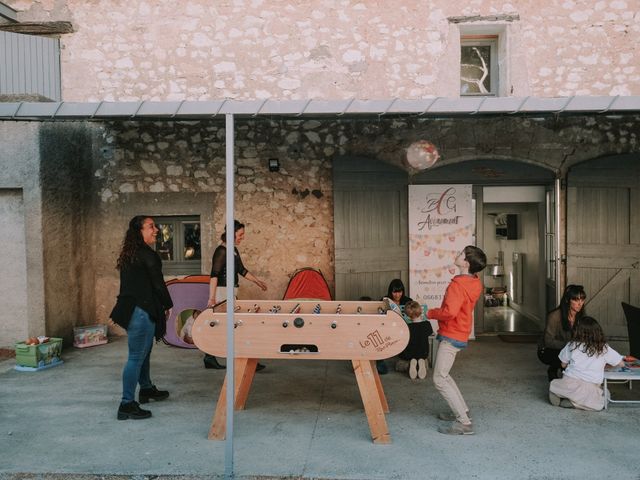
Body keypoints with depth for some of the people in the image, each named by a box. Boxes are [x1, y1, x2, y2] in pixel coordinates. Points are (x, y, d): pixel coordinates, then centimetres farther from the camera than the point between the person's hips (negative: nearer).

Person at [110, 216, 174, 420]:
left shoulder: (130, 254, 13)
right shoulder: (147, 255, -15)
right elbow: (158, 283, -11)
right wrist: (168, 305, 4)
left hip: (130, 309, 10)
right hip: (142, 311, -10)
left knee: (144, 352, 23)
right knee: (136, 356, -5)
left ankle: (146, 389, 39)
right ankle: (127, 404, -1)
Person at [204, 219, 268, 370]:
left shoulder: (234, 250, 12)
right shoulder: (221, 251, -15)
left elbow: (241, 270, 23)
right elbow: (214, 275, -20)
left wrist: (257, 281, 25)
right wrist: (211, 297, -26)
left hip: (230, 292, 9)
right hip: (222, 292, -9)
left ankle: (210, 359, 19)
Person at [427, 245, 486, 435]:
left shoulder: (458, 285, -24)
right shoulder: (474, 283, 5)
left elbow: (449, 312, -34)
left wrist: (430, 313, -17)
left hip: (451, 337, -10)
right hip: (458, 334, 10)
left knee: (439, 379, -6)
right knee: (442, 375, 22)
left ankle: (464, 423, -6)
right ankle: (462, 411, 28)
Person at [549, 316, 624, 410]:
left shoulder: (572, 345, 5)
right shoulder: (604, 349, 4)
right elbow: (621, 363, 15)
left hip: (569, 382, 2)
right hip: (590, 388, -2)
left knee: (553, 384, 28)